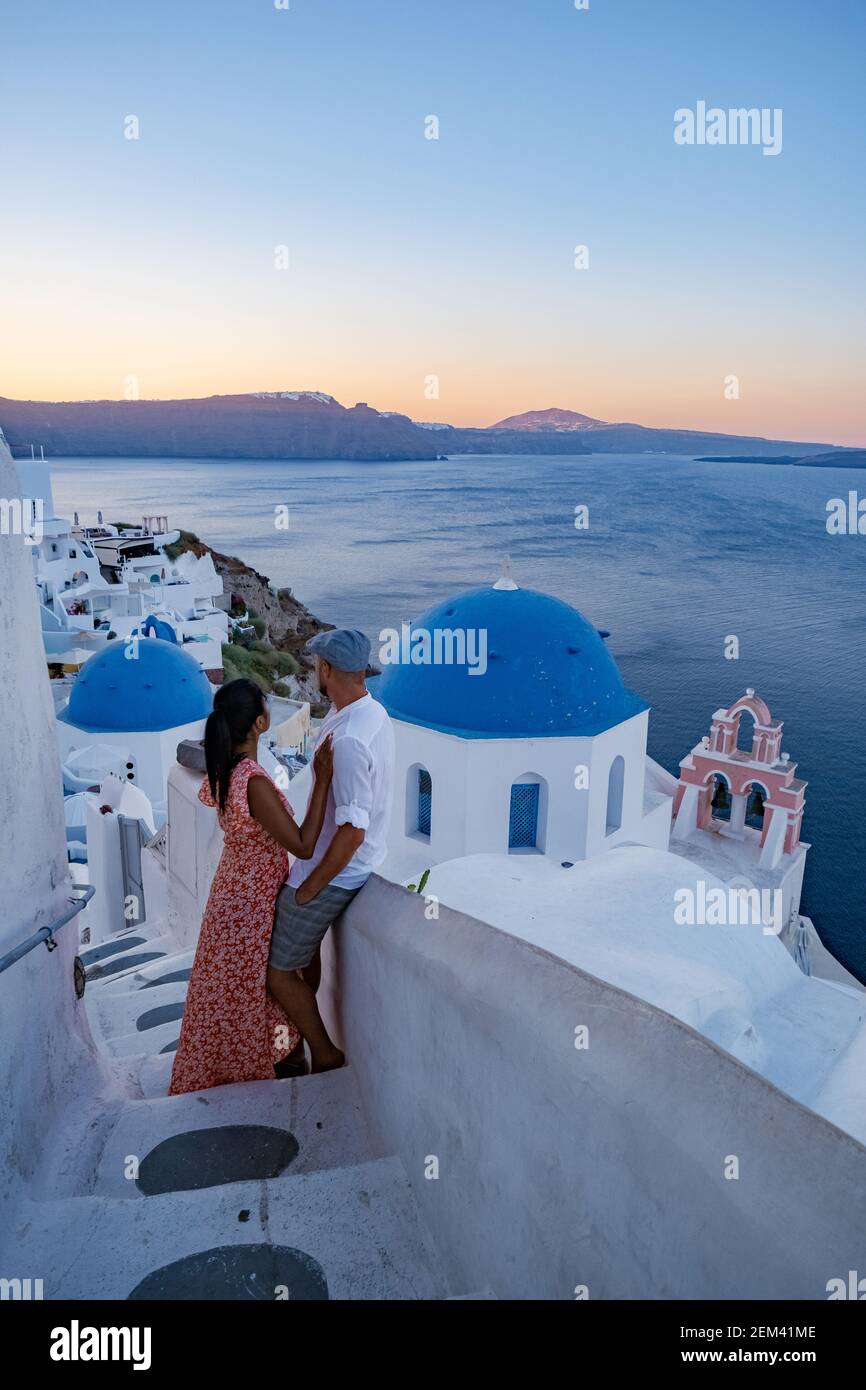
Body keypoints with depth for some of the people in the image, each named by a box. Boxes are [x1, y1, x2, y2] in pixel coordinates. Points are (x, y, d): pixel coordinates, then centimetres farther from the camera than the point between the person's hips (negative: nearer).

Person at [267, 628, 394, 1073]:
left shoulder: (348, 740, -32)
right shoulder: (374, 712, 0)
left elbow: (352, 830, -30)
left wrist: (310, 887, -20)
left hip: (333, 874, -10)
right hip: (350, 863, 10)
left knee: (279, 971, 5)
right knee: (303, 944, 27)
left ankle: (325, 1056, 20)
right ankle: (298, 1029, 46)